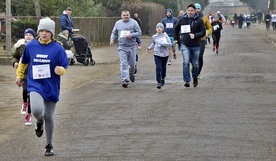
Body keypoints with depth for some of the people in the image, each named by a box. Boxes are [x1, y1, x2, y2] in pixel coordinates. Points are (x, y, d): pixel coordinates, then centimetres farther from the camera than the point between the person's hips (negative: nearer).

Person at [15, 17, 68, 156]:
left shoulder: (58, 48, -7)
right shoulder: (30, 46, 0)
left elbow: (64, 67, -5)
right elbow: (23, 62, 18)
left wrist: (60, 70, -27)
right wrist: (19, 75, 23)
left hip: (51, 87, 0)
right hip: (35, 85, 0)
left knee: (49, 116, 9)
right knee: (36, 110, -25)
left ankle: (49, 146, 28)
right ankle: (39, 122, 15)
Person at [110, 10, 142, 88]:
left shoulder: (133, 22, -1)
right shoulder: (118, 23, 8)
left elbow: (139, 32, -2)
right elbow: (114, 33, 15)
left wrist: (131, 35, -18)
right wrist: (112, 39, -4)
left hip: (132, 46, -1)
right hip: (122, 47, 1)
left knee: (132, 63, 11)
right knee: (123, 64, -9)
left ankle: (131, 74, 43)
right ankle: (125, 80, -12)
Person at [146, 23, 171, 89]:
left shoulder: (165, 35, -7)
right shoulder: (154, 37, 0)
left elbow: (170, 44, -14)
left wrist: (161, 43, -22)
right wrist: (149, 48, 6)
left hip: (165, 54, 0)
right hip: (157, 54, 0)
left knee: (163, 67, 17)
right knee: (158, 68, -13)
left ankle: (163, 79, 41)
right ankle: (159, 82, -13)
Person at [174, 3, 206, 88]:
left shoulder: (199, 20, -2)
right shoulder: (182, 20, 2)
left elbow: (203, 32, -5)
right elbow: (176, 29, 20)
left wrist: (195, 35, -20)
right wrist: (176, 39, 18)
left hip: (195, 46, 0)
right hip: (185, 45, 0)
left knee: (195, 64, 11)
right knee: (186, 62, -15)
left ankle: (195, 78, 35)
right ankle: (187, 81, -13)